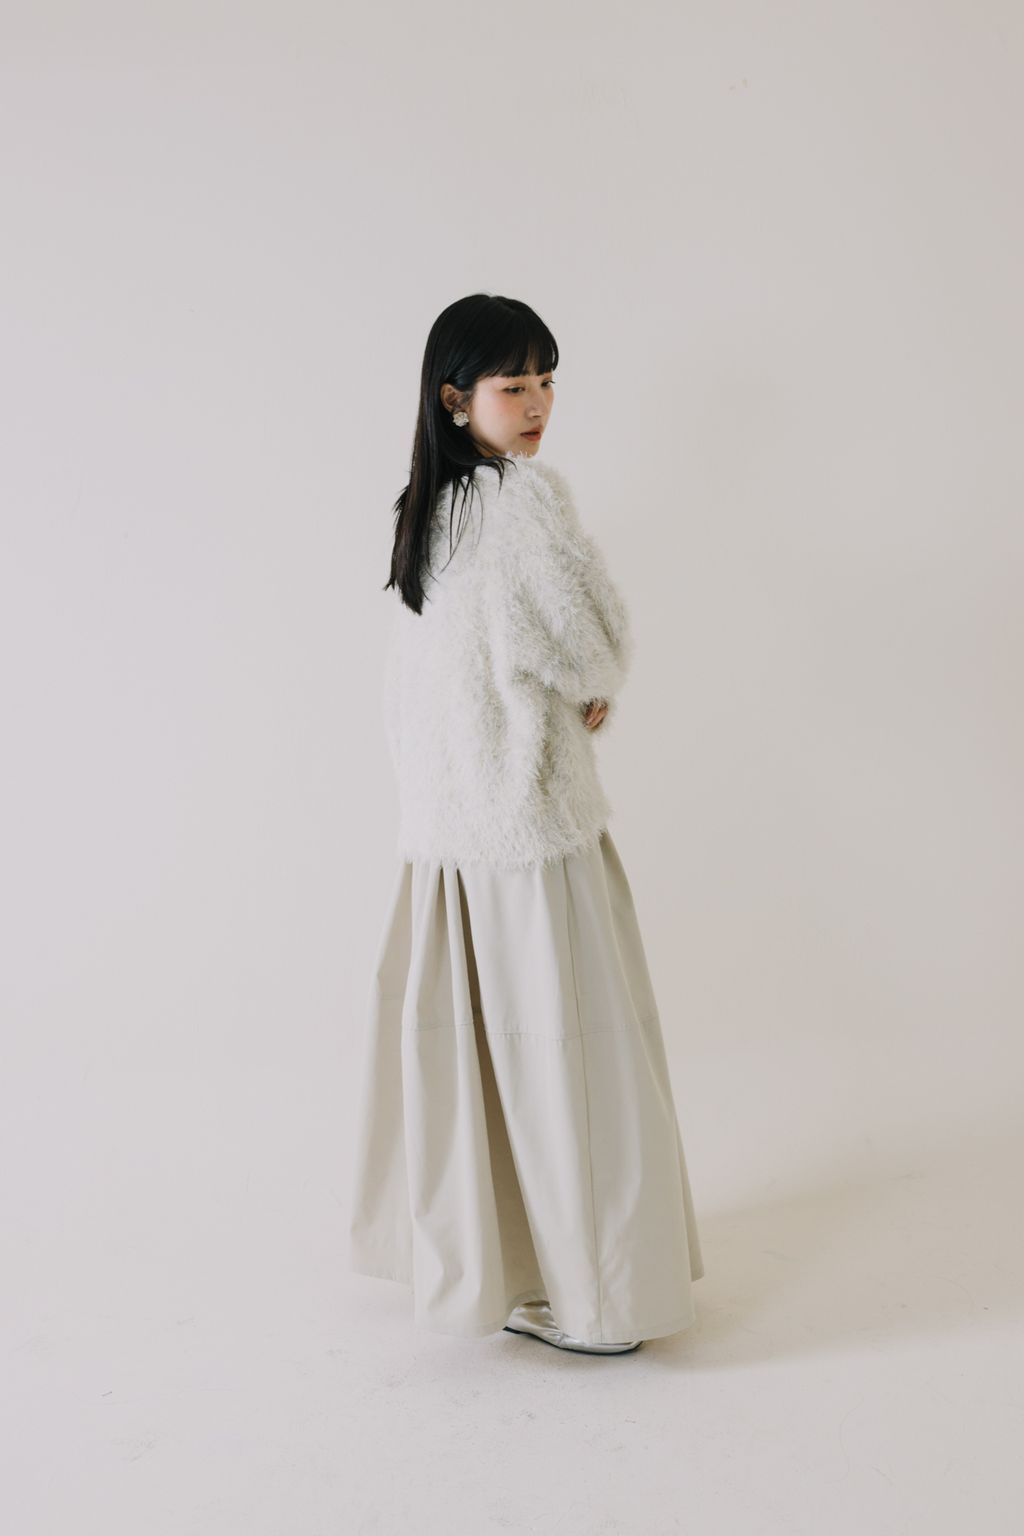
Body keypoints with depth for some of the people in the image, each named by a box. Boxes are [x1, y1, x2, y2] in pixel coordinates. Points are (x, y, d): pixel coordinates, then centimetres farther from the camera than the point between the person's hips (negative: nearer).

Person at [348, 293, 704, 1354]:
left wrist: (581, 696, 5)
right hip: (528, 813, -8)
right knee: (556, 1036, 1)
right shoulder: (526, 492, -14)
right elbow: (591, 644, -14)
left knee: (459, 1026, 16)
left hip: (442, 825, 9)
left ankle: (461, 1253, 30)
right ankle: (576, 1291, 12)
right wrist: (603, 691, 7)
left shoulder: (425, 505, 11)